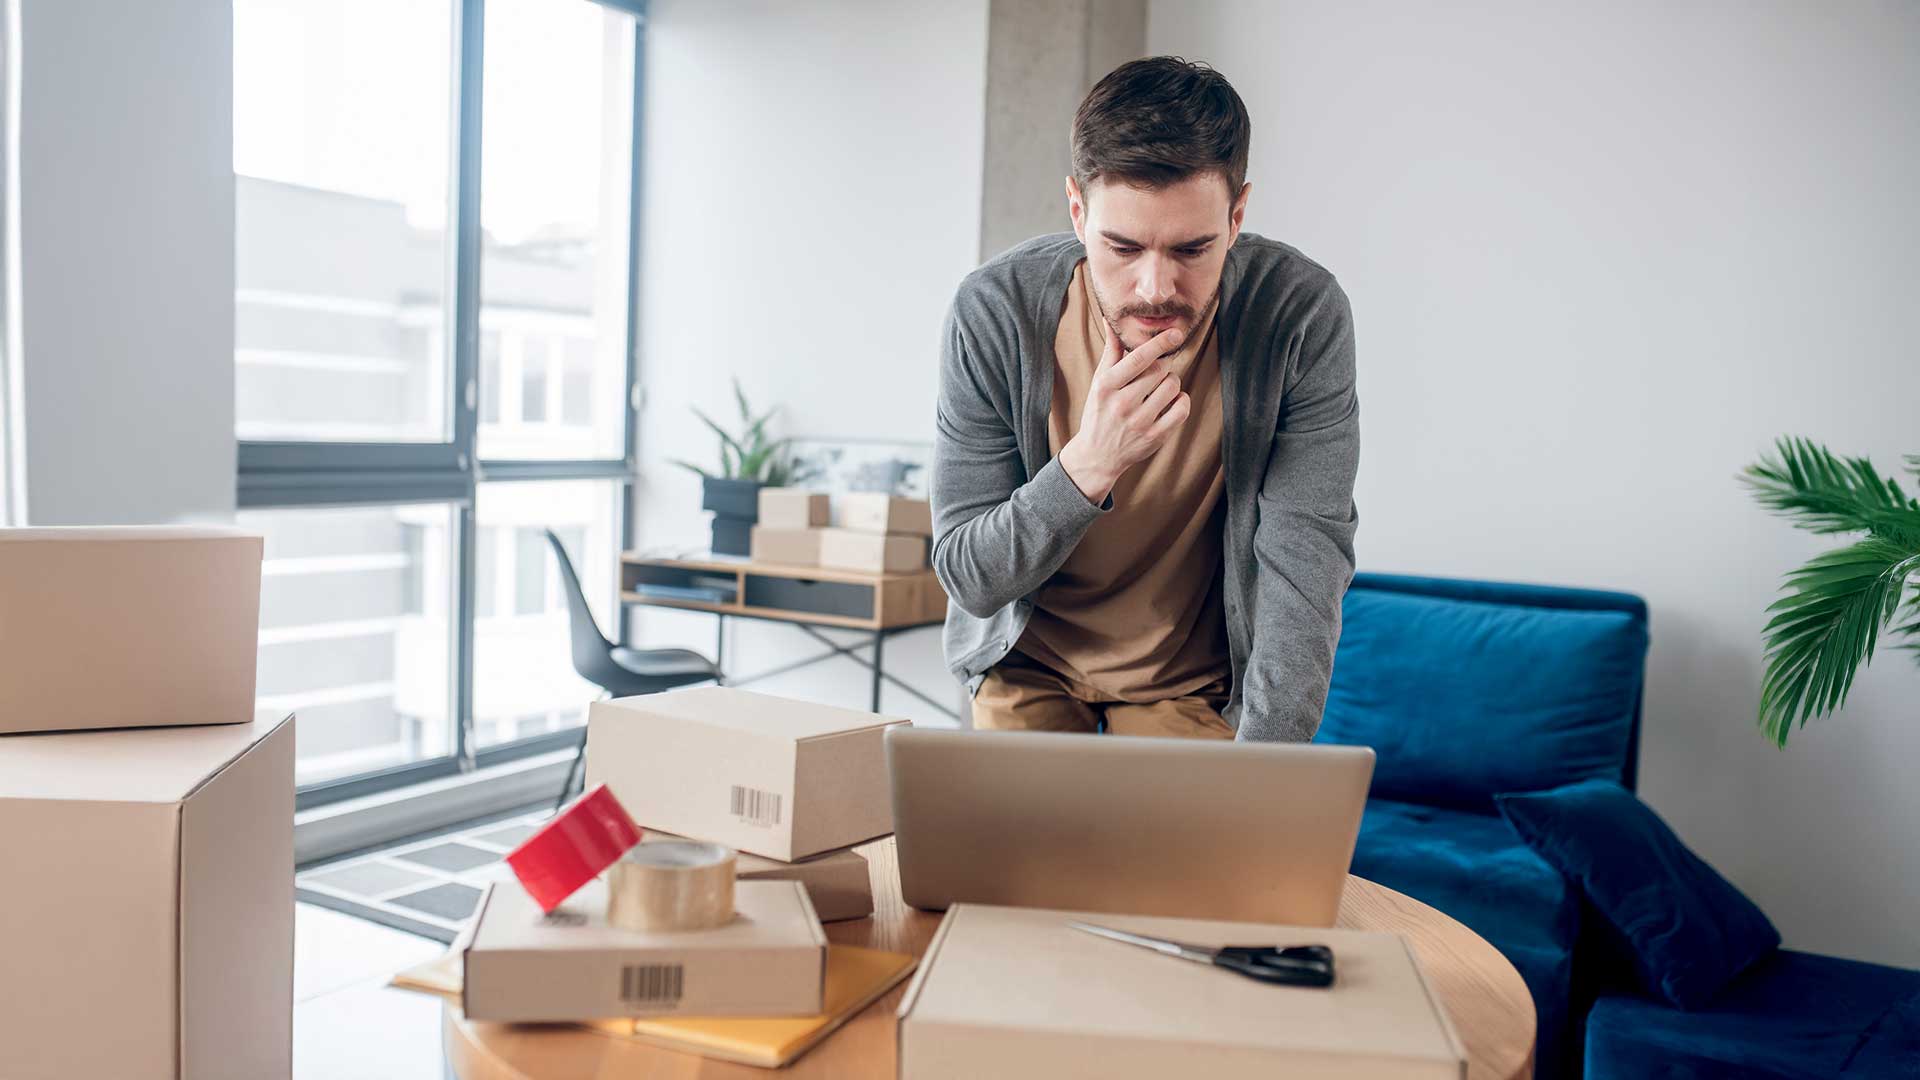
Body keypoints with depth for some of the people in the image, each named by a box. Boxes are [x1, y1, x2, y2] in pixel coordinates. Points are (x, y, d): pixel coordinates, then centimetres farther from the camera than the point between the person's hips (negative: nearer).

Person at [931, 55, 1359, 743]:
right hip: (1028, 656, 0)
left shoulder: (1302, 316, -22)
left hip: (1196, 675, 0)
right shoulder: (993, 313, -22)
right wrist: (1089, 464, -36)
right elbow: (968, 578, -18)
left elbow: (1304, 564, -23)